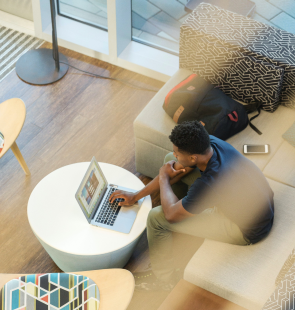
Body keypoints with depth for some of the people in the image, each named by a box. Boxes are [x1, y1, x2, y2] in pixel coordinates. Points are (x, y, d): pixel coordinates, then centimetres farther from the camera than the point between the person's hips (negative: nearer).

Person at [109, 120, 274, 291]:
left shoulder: (209, 183, -39)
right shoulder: (210, 142, -16)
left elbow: (171, 214, -22)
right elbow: (177, 168, 2)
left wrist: (164, 178, -6)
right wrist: (137, 195, 4)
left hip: (249, 230, -8)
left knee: (156, 218, -11)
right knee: (170, 160, 6)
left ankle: (165, 277, 15)